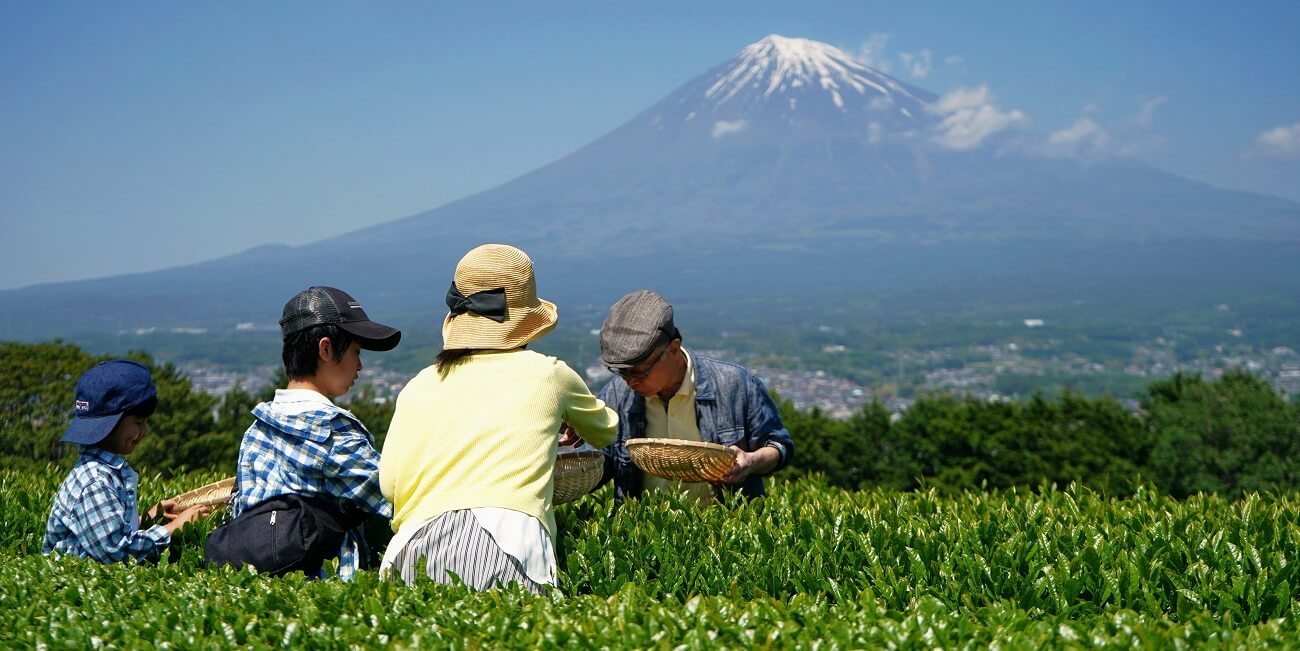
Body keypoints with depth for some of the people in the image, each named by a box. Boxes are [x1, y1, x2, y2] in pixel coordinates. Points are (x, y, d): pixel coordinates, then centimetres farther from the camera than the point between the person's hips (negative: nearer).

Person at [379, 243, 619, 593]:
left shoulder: (419, 386, 19)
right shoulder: (548, 374, 16)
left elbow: (390, 484, 12)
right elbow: (605, 430, 35)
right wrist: (570, 424, 58)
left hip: (416, 550, 3)